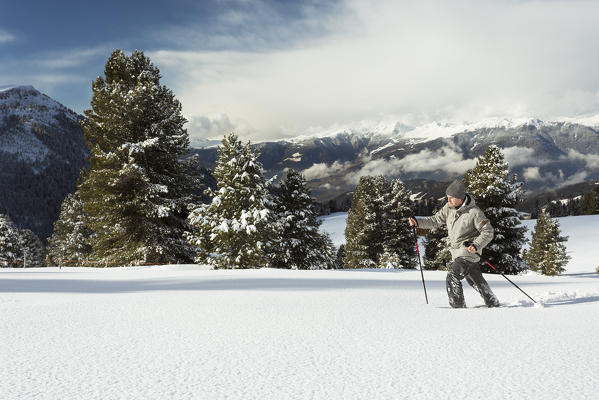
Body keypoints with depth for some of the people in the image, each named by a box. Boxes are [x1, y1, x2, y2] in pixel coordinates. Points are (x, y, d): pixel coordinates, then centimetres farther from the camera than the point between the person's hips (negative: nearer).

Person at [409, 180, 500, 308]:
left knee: (452, 277, -18)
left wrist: (476, 245, -27)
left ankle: (458, 306, -9)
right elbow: (436, 220, 10)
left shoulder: (474, 212, -18)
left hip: (468, 251, -7)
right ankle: (493, 303, 34)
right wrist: (417, 222, -3)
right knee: (476, 280, 18)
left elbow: (488, 232, -13)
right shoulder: (449, 207, 1)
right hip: (456, 251, 7)